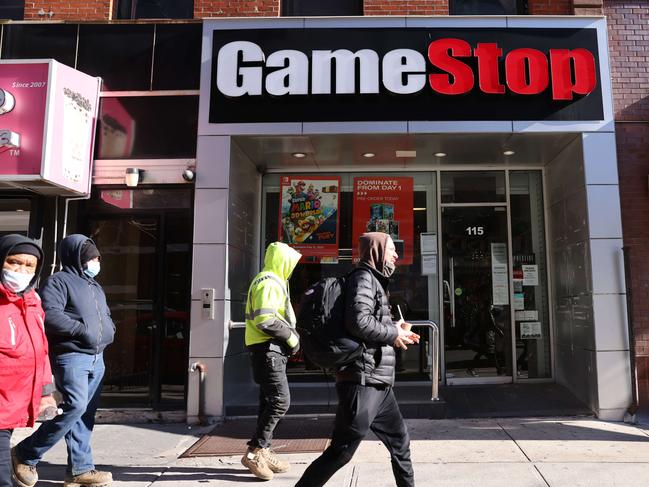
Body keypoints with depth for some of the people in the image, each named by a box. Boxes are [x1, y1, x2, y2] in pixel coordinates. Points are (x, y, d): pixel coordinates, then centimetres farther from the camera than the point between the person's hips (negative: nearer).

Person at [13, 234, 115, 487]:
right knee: (75, 406, -18)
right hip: (71, 356, -8)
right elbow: (50, 315, -19)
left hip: (96, 358, 8)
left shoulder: (95, 287, 22)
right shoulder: (59, 281, -4)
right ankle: (26, 454, 1)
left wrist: (108, 331, 9)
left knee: (86, 415, 7)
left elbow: (106, 317, 30)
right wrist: (82, 330, -18)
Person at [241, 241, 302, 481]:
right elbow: (266, 321, -25)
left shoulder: (272, 282, 20)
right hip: (268, 349, -11)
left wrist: (290, 336, 11)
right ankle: (254, 452, -6)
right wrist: (291, 338, -14)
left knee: (270, 401, 12)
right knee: (280, 400, -11)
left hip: (271, 349, 11)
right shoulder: (269, 283, -15)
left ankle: (264, 452, 19)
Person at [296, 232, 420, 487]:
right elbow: (359, 322, -25)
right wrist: (393, 334, -12)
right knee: (341, 451, -5)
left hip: (378, 383, 10)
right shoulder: (363, 277, -10)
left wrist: (397, 332, 10)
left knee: (399, 441, 18)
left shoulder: (375, 281, 20)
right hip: (363, 381, -10)